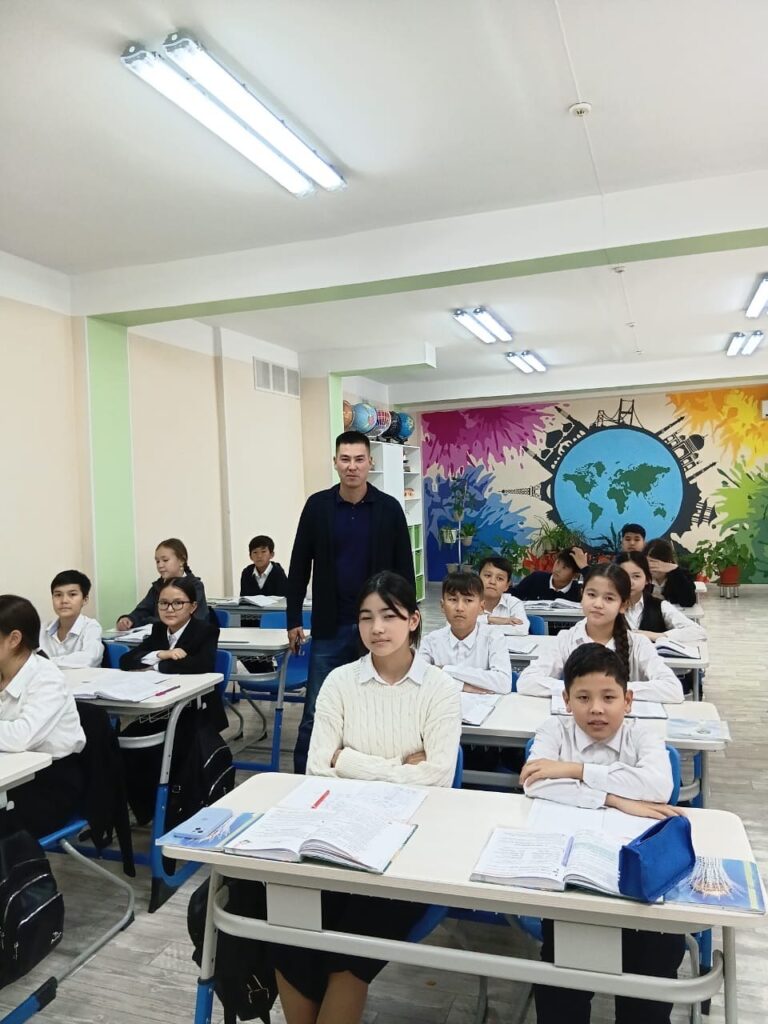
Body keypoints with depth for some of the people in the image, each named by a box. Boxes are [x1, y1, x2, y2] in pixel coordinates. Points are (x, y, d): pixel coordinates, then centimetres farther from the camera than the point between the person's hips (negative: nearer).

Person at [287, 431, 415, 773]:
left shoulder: (389, 508, -2)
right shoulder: (317, 505, 0)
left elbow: (404, 568, 2)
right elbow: (299, 566, 5)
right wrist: (293, 620, 4)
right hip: (330, 626, 0)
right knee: (316, 713, 5)